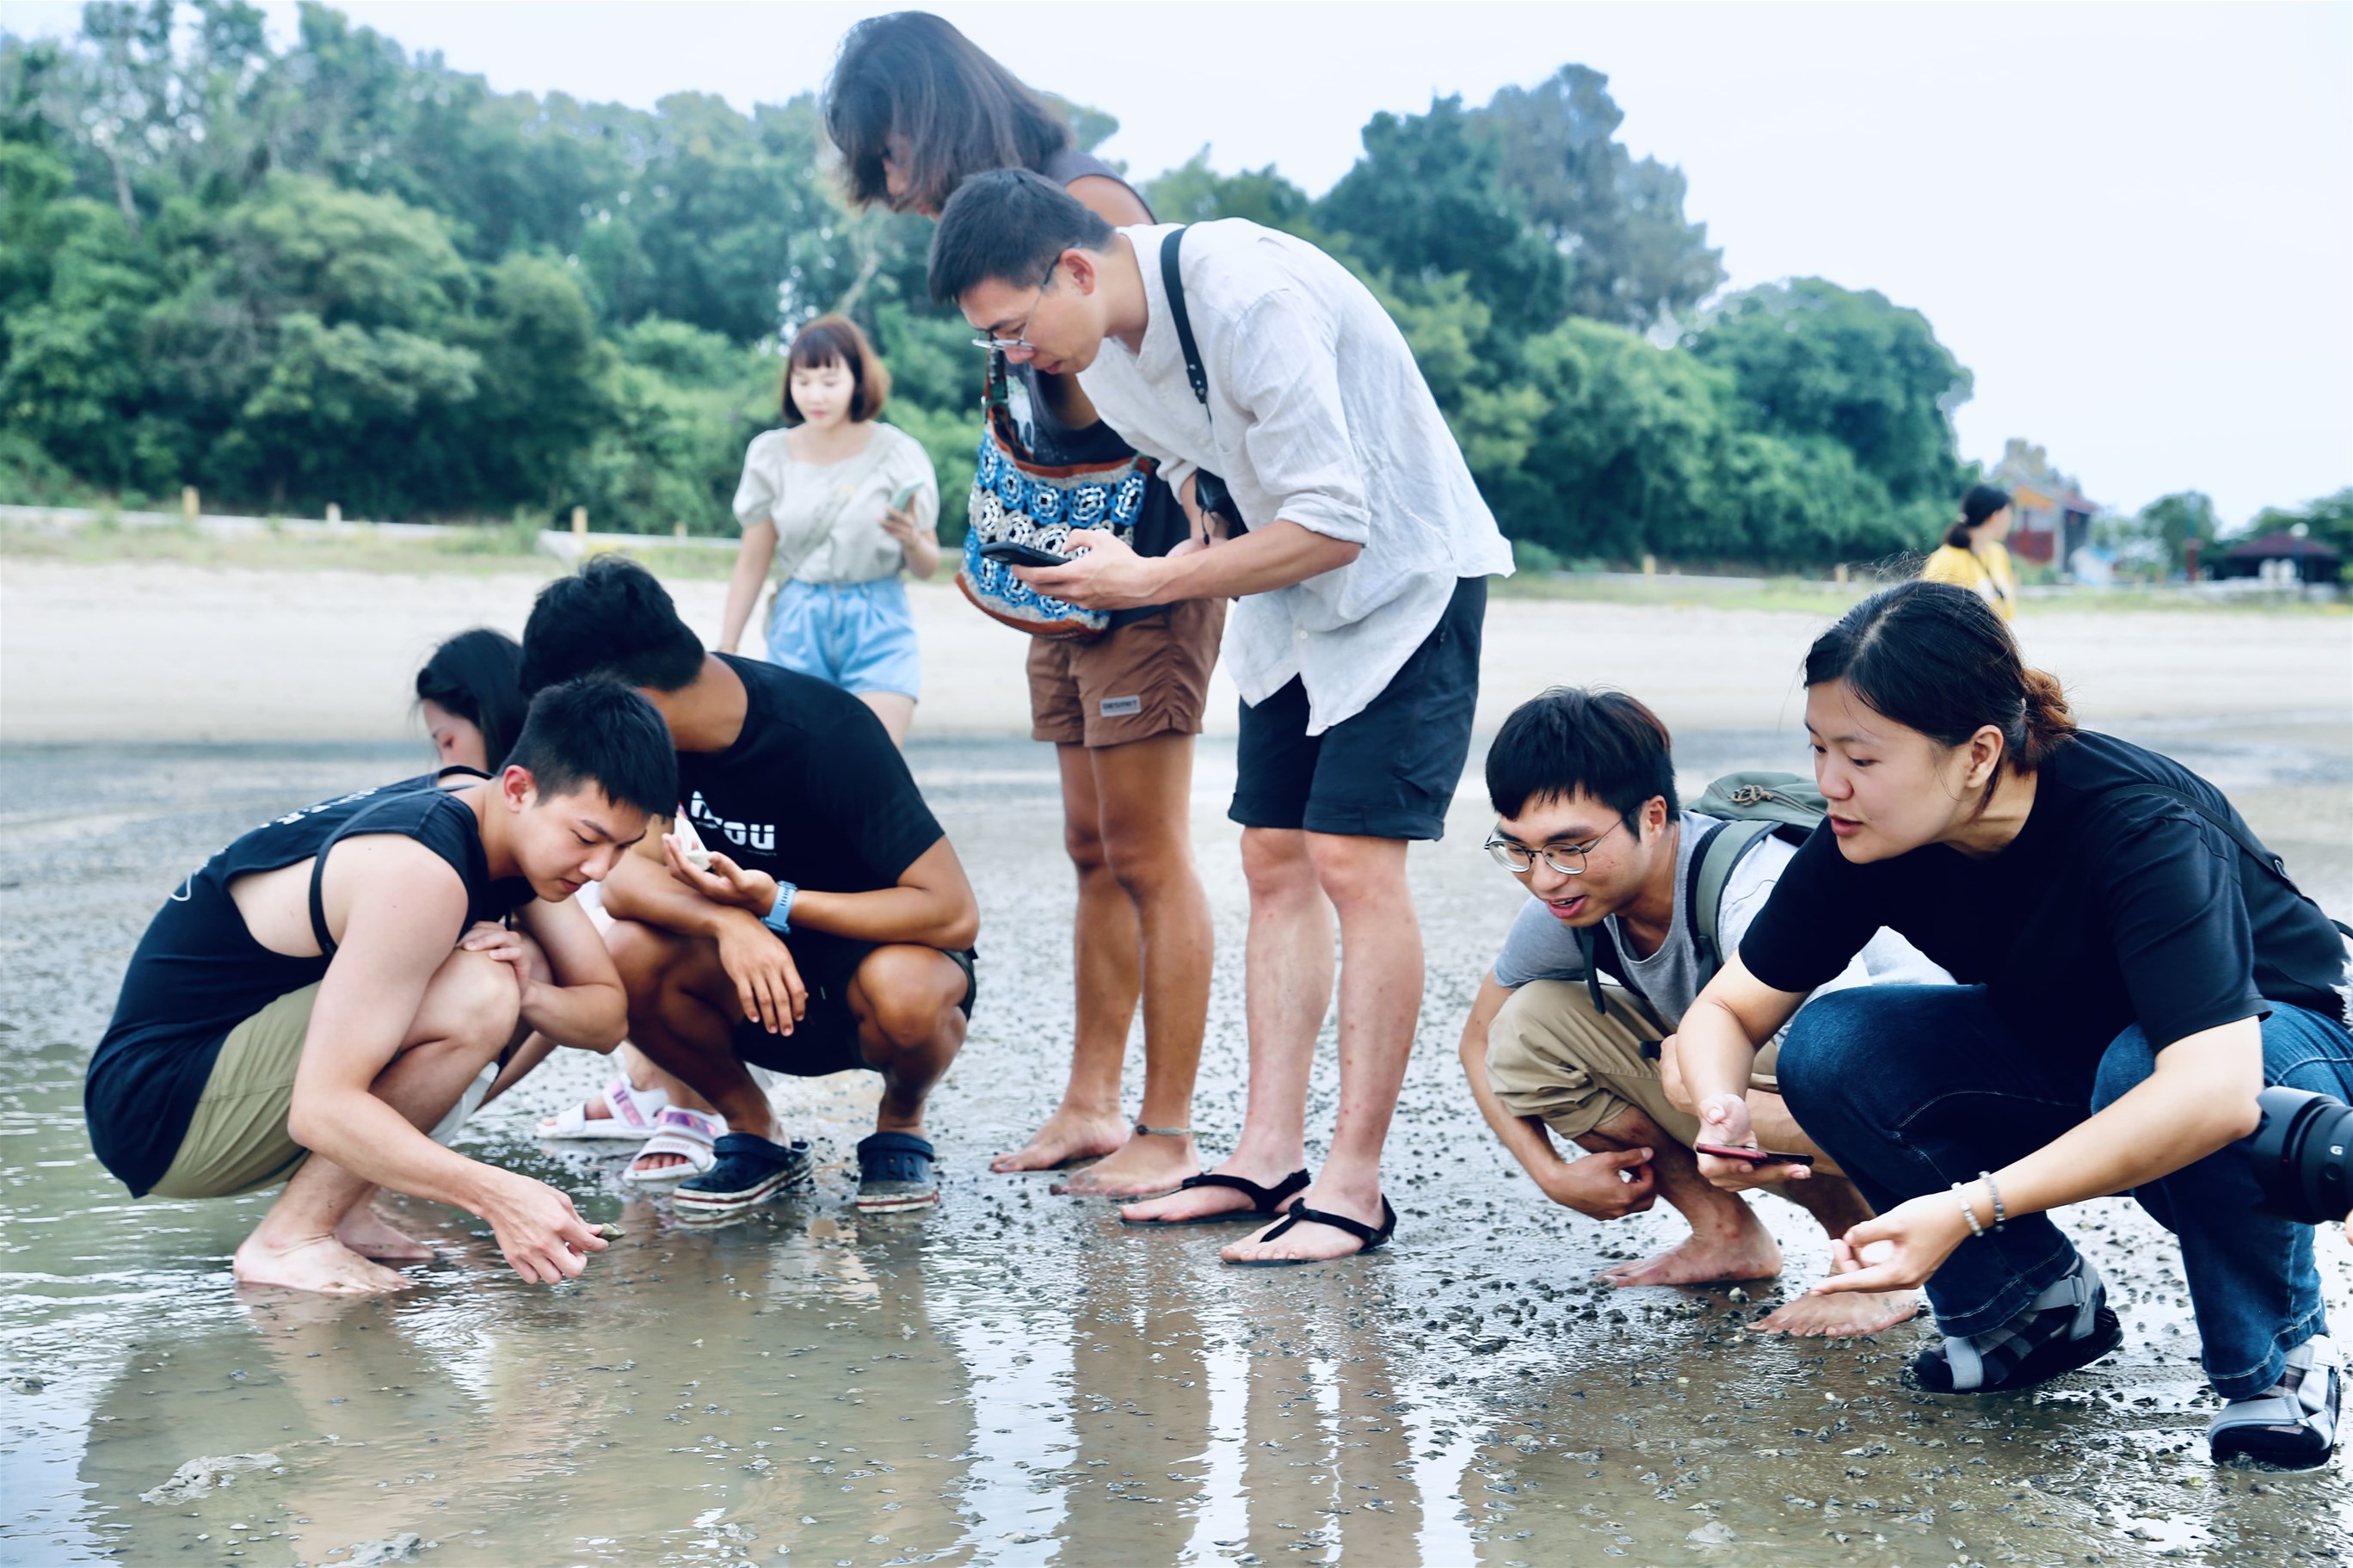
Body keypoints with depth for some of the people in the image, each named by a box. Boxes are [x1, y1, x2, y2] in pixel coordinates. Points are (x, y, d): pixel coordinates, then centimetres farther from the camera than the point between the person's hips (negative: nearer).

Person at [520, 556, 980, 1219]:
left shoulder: (828, 735, -27)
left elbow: (954, 913, -28)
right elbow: (623, 877, -17)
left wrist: (776, 903, -34)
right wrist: (727, 921, -37)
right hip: (763, 970, 4)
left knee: (902, 991, -39)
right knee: (626, 955, -25)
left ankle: (900, 1125, -4)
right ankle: (754, 1133, -1)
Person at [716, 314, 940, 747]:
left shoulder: (898, 454, -2)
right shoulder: (771, 455, 3)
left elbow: (927, 567, 3)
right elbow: (752, 563, 8)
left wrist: (911, 539, -19)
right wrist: (725, 652, 5)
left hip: (879, 629, -2)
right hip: (798, 629, 2)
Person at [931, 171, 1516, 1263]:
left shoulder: (1250, 298, -29)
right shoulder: (1099, 340, -3)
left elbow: (1333, 525, -29)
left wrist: (1154, 582, -25)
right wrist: (1206, 539, -4)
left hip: (1404, 575, -8)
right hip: (1289, 592, 9)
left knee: (1353, 860, -14)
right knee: (1275, 859, 4)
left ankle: (1354, 1188, -10)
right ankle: (1268, 1157, 8)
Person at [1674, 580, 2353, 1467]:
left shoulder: (2135, 824, -35)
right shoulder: (1865, 844, -19)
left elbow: (2212, 1087, -46)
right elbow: (1726, 1009, -9)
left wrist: (1971, 1209, -49)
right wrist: (1721, 1112, -33)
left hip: (2275, 1035, -5)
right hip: (2064, 1046, 5)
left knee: (2141, 1068, -39)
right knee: (1828, 1051, -20)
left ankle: (2276, 1355, -11)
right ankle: (2038, 1301, 1)